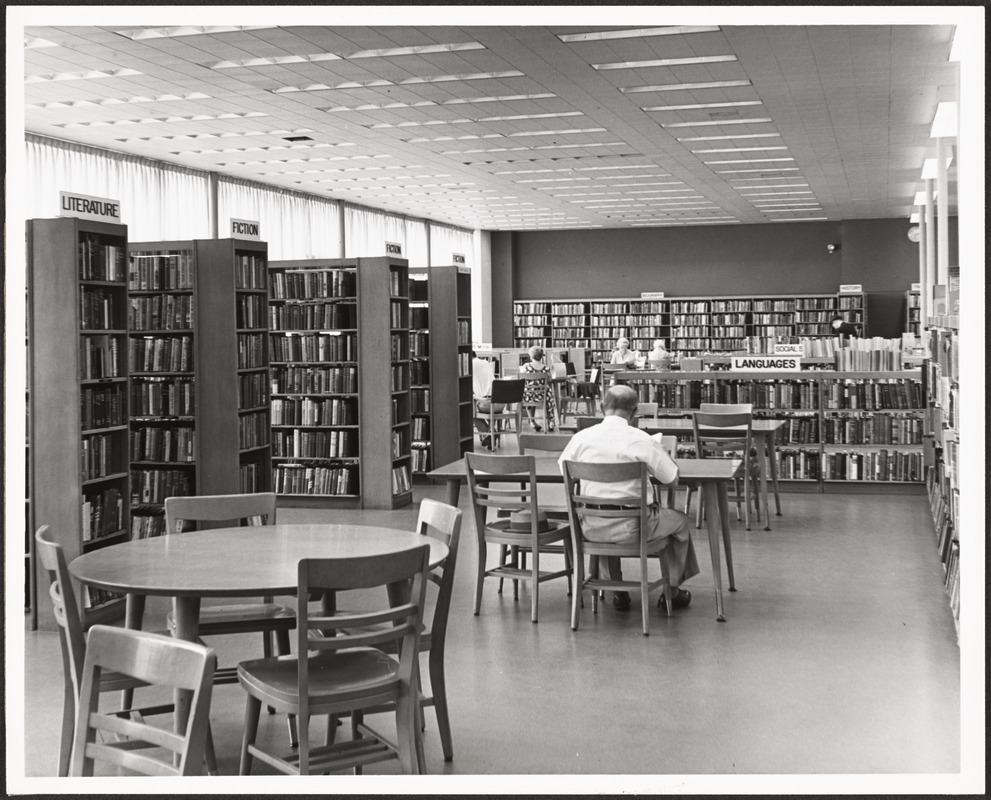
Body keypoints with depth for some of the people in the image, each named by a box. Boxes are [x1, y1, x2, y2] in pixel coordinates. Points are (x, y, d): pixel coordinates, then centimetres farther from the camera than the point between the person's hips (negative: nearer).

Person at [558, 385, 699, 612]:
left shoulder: (581, 437, -4)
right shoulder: (642, 440, -13)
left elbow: (563, 467, 14)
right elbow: (671, 477, -4)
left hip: (591, 529, 4)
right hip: (630, 529, -3)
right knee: (679, 521, 24)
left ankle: (617, 591, 43)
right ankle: (672, 591, 36)